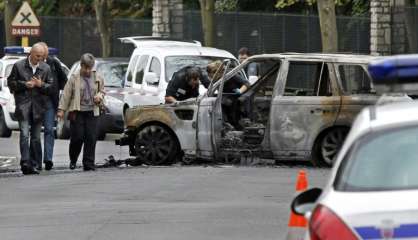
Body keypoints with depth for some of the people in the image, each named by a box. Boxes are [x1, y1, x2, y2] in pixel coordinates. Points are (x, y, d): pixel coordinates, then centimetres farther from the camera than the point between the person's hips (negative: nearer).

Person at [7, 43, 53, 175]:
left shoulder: (46, 68, 9)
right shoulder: (19, 66, 2)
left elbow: (51, 87, 12)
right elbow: (11, 83, 5)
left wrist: (41, 85, -9)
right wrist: (25, 85, -10)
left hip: (38, 106, 3)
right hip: (23, 106, -3)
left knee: (36, 137, 7)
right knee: (24, 134, -14)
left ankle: (35, 165, 11)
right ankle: (25, 162, -21)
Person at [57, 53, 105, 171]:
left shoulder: (98, 78, 10)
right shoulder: (74, 78, 1)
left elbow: (102, 91, 24)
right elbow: (66, 94, 0)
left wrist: (100, 96, 0)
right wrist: (61, 109, -7)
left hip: (92, 112, 3)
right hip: (77, 112, -2)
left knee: (91, 138, -4)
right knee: (77, 138, -4)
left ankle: (88, 164, 0)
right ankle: (73, 160, 19)